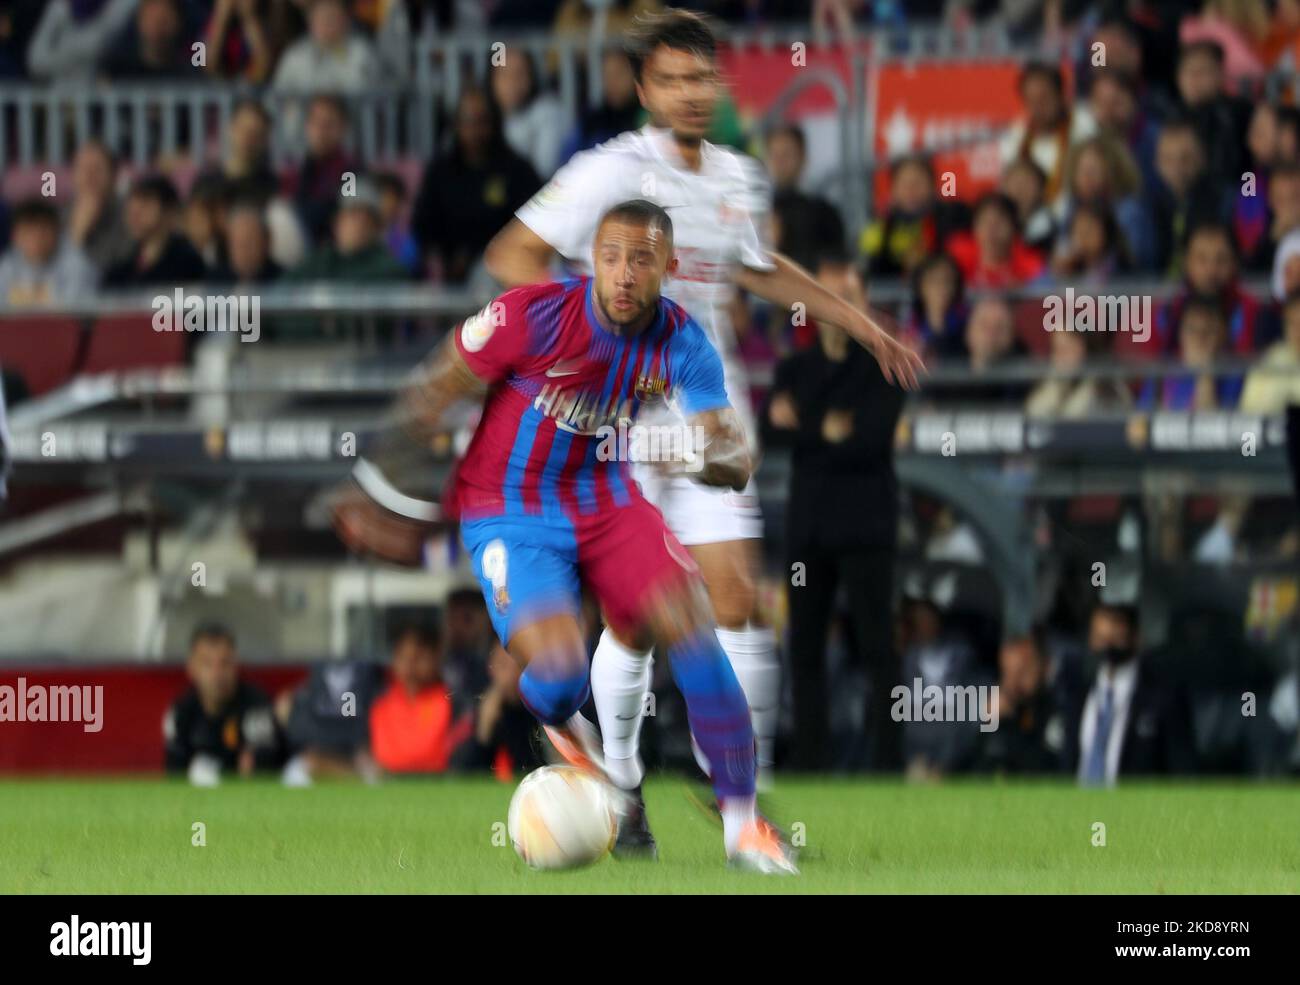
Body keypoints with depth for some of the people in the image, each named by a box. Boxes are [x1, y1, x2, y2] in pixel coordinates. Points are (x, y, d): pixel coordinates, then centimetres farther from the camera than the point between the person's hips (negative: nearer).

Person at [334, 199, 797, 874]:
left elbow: (735, 462, -16)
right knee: (557, 672, -23)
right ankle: (563, 729, 19)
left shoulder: (680, 343, -11)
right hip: (507, 510, -3)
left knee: (691, 627, -19)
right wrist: (385, 485, -2)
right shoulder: (533, 315, -21)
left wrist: (704, 455, -40)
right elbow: (435, 392, -7)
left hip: (605, 500, 3)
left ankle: (740, 819, -8)